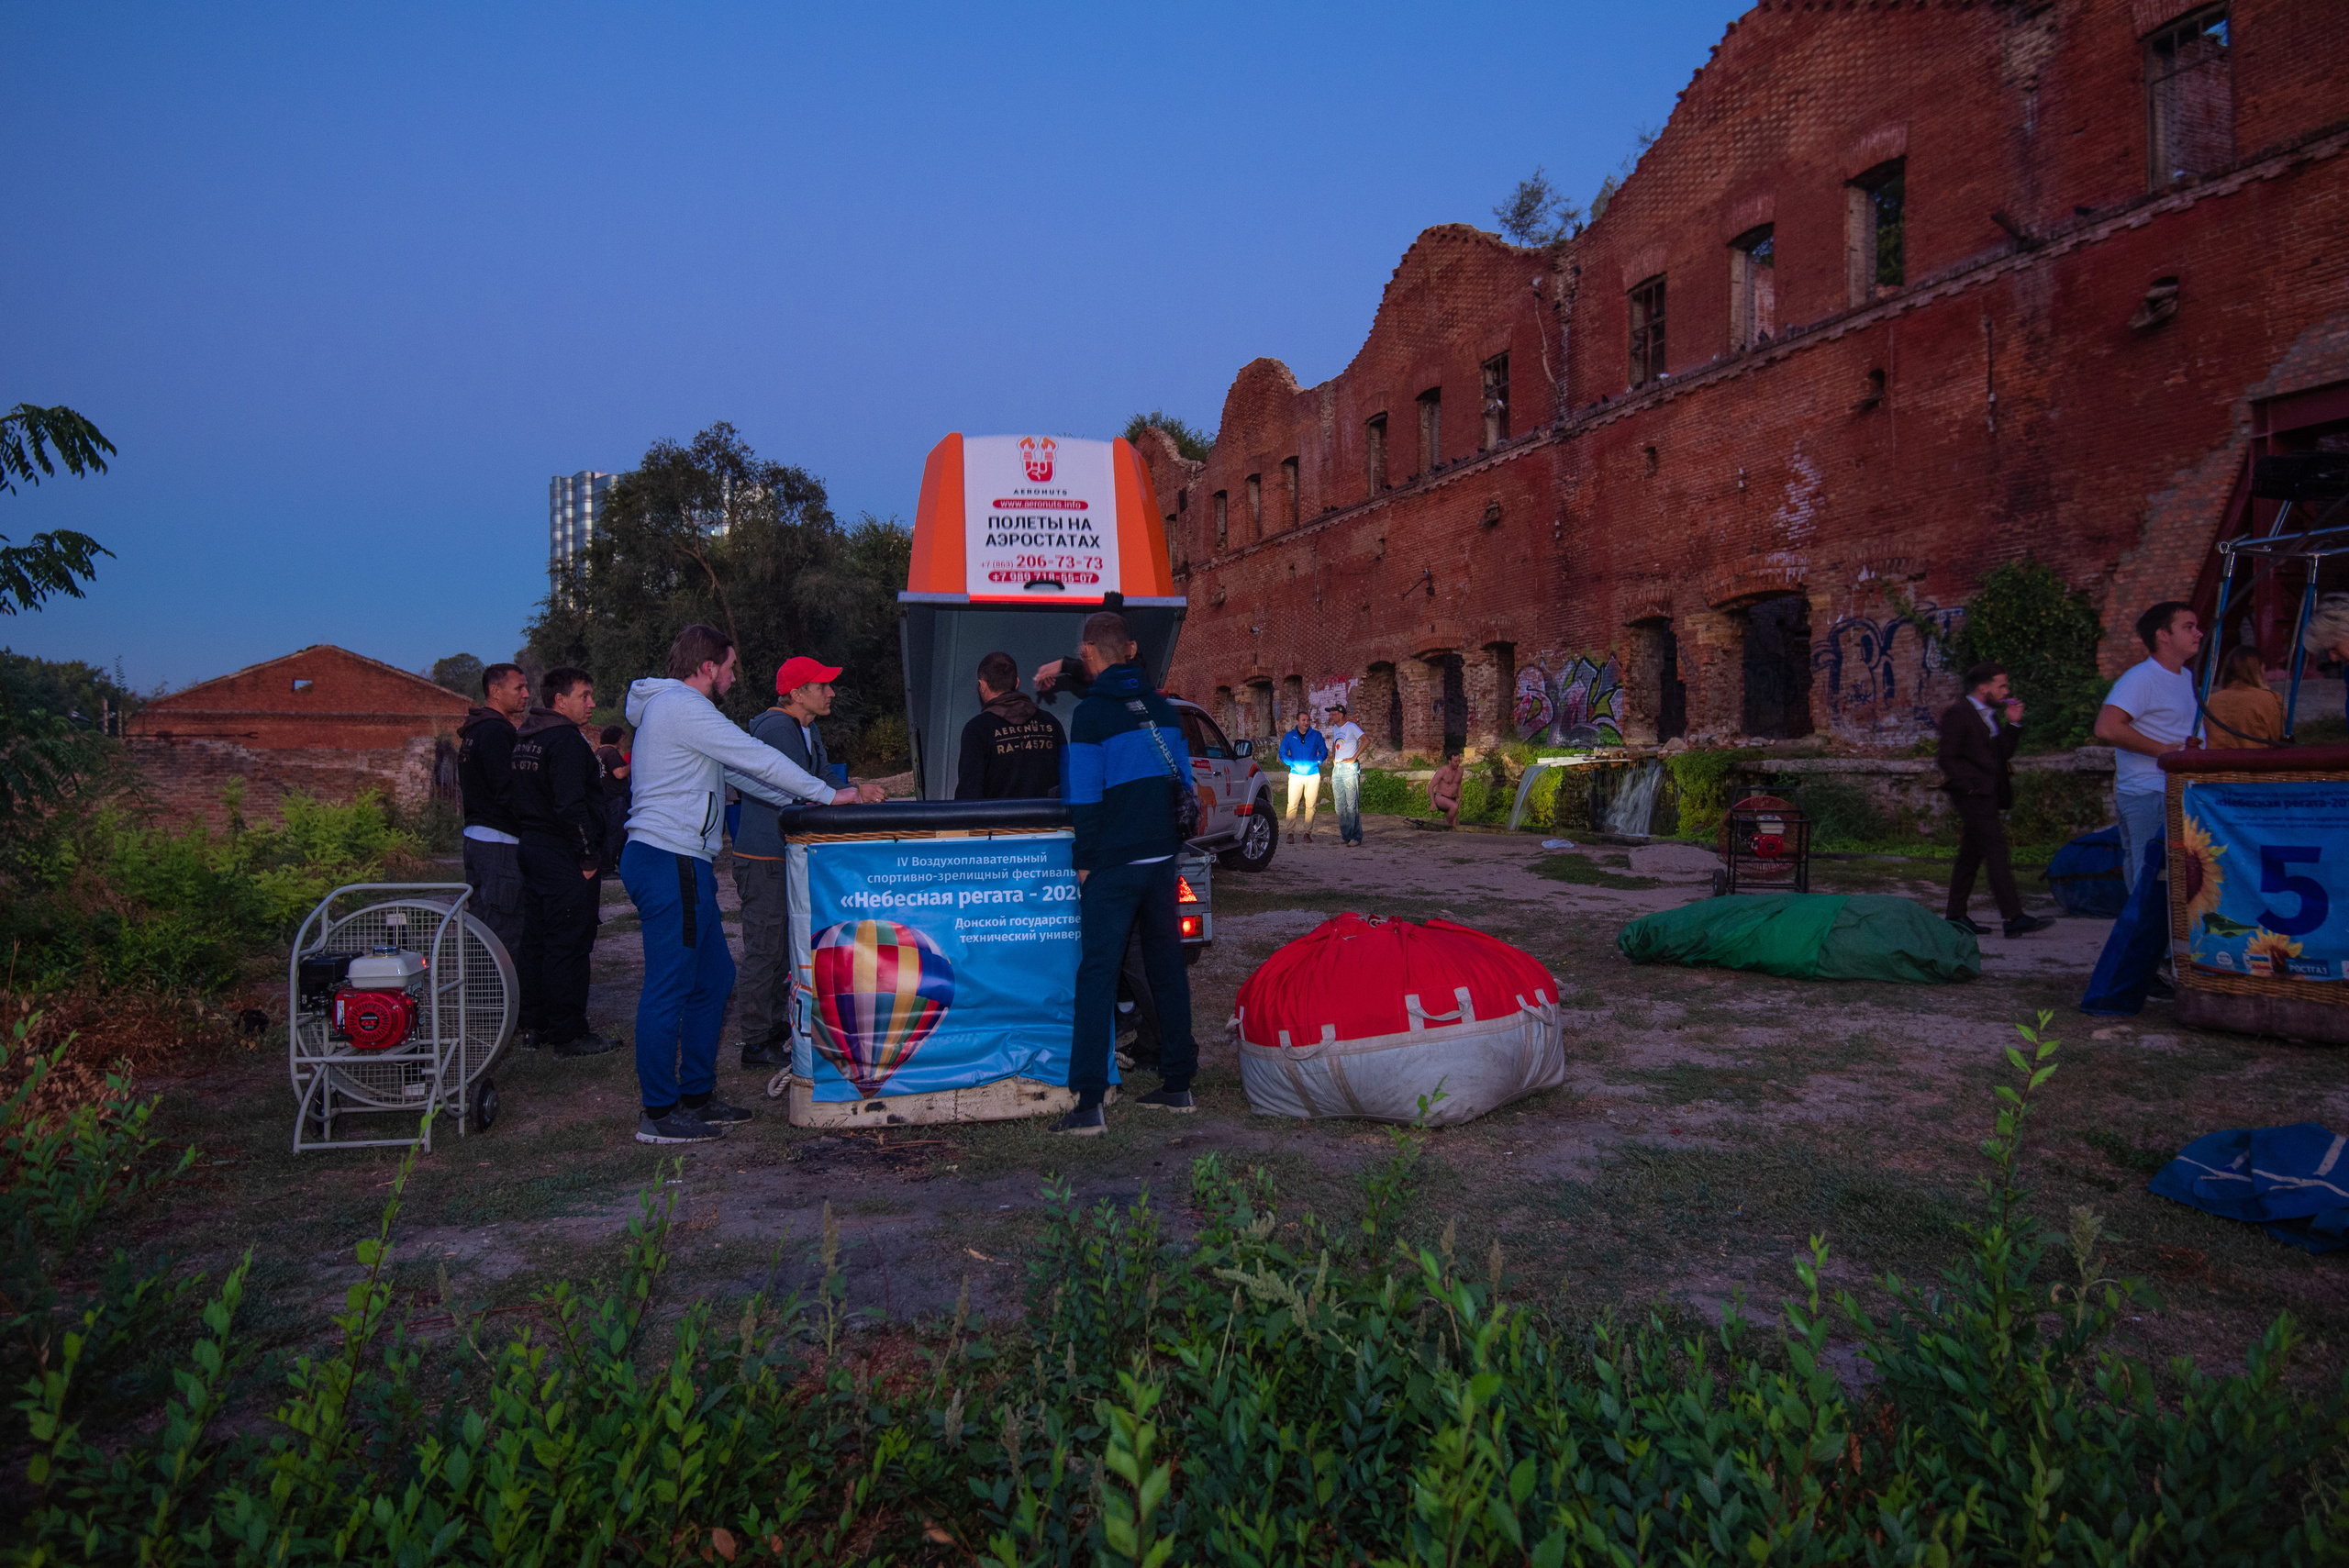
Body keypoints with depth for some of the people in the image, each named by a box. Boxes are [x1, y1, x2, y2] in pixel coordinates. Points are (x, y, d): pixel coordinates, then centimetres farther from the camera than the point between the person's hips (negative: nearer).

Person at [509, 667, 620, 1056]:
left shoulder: (525, 736, 15)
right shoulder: (566, 739, -16)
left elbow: (521, 799, 19)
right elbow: (571, 805, -24)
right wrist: (589, 856, -18)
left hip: (531, 847, 10)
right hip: (564, 856, -10)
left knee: (536, 939, 16)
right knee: (568, 944, -5)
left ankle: (534, 1022, 25)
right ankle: (567, 1033, -1)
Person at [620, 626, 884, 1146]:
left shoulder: (670, 708, 23)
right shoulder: (684, 708, -12)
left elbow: (736, 771, 26)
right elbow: (759, 761, -13)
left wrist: (802, 802, 22)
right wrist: (830, 795, -6)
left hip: (680, 864, 11)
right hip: (670, 863, -11)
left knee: (713, 977, 15)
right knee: (668, 988, -6)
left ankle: (697, 1096, 22)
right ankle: (658, 1114, 0)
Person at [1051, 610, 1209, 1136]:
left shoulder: (1090, 713, -9)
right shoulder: (1161, 706, 11)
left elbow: (1084, 797, -11)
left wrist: (1085, 862, -3)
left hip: (1113, 865, -6)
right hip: (1163, 858, 6)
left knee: (1097, 975, -5)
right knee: (1167, 968, 13)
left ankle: (1089, 1105, -9)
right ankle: (1177, 1084, 19)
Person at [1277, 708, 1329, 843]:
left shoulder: (1316, 735, 7)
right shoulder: (1289, 736, 6)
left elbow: (1324, 751, 12)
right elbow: (1282, 753, 8)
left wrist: (1317, 761, -6)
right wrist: (1293, 763, -6)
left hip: (1313, 775, 1)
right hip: (1296, 775, -1)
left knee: (1310, 805, 0)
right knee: (1292, 804, -7)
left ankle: (1308, 833, 7)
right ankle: (1291, 833, -3)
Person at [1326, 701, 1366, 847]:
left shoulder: (1352, 727, -8)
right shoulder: (1335, 728, 16)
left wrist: (1354, 758, -19)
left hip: (1350, 768, -8)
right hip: (1337, 768, 8)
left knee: (1352, 804, -9)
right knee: (1339, 804, 7)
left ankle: (1356, 837, -7)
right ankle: (1345, 835, 13)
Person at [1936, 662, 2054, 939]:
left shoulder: (1990, 715, 20)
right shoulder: (1957, 713, -10)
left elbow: (2004, 753, 18)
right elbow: (1948, 759, -14)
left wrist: (2013, 724, 7)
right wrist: (1972, 786, -17)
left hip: (1987, 795, 10)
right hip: (1973, 794, -10)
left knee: (1971, 853, 11)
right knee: (1995, 850, -13)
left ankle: (1956, 916, 15)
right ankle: (2014, 918, -16)